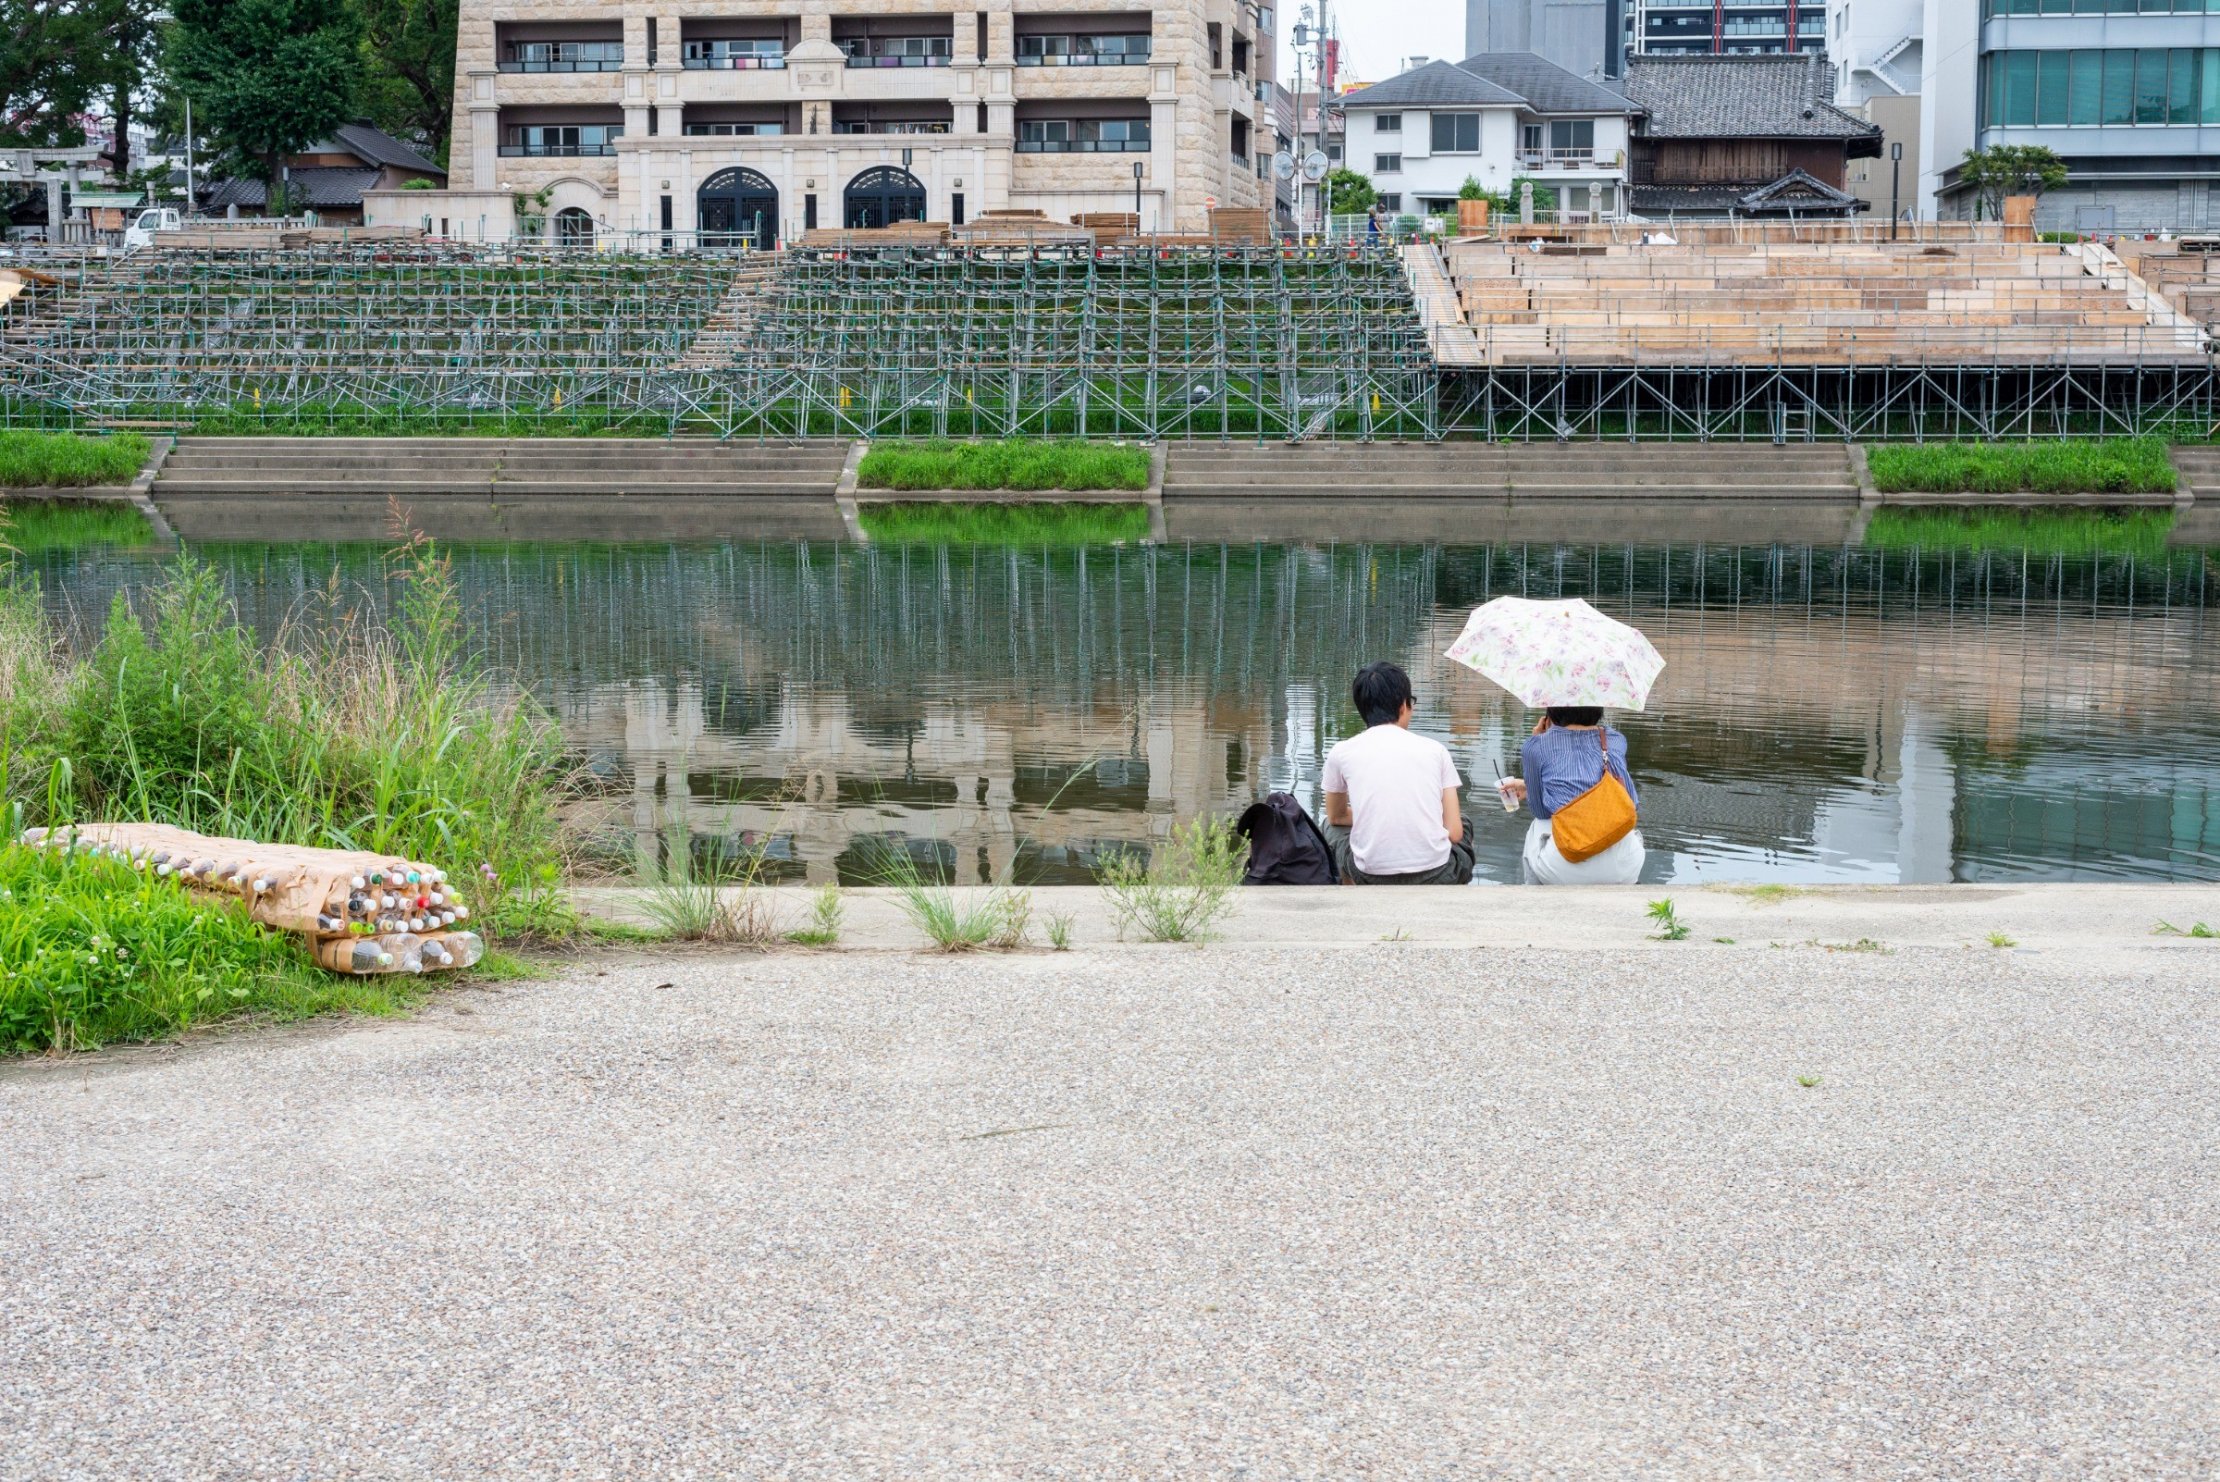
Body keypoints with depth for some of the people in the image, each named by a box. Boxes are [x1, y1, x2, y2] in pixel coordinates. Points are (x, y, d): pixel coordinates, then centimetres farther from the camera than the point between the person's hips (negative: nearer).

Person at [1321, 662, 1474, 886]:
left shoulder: (1341, 752, 6)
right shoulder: (1435, 749, 6)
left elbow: (1336, 816, 24)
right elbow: (1454, 833, 5)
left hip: (1372, 879, 0)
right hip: (1435, 880, 0)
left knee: (1333, 826, 33)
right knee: (1463, 823, 36)